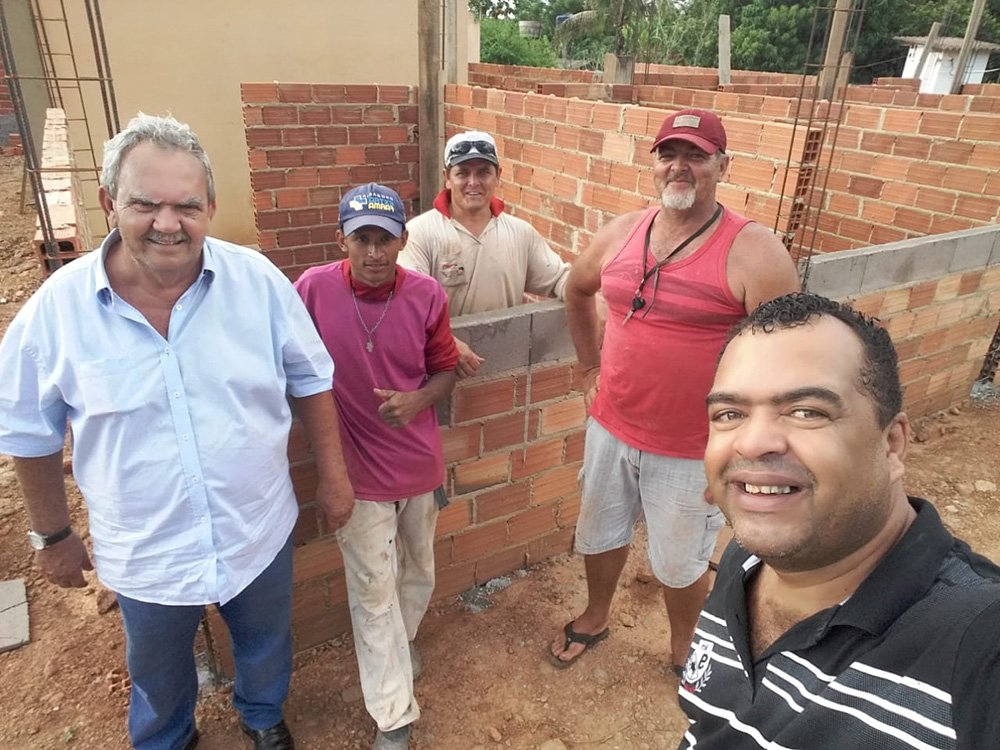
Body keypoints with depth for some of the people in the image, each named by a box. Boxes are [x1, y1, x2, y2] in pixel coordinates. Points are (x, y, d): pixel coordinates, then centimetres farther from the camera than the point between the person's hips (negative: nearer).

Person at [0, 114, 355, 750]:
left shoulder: (258, 281, -16)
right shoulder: (57, 307, -15)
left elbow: (310, 380, -4)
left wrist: (333, 476, 0)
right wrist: (54, 535, 6)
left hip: (260, 533, 1)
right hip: (146, 554, 0)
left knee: (266, 645, 27)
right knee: (157, 677, 27)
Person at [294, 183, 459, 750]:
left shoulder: (427, 295, -10)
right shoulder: (314, 288, -15)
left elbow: (447, 369, 2)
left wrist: (418, 399, -19)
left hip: (420, 463, 3)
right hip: (359, 469, -2)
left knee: (418, 571, 23)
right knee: (374, 591, 8)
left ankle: (398, 643, 54)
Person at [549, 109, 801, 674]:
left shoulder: (754, 253, -18)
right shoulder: (621, 233, -1)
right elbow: (577, 291, 17)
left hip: (692, 452, -4)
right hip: (610, 429, 5)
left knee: (681, 563, 17)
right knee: (600, 534, 25)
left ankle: (683, 651, 48)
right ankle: (596, 617, 54)